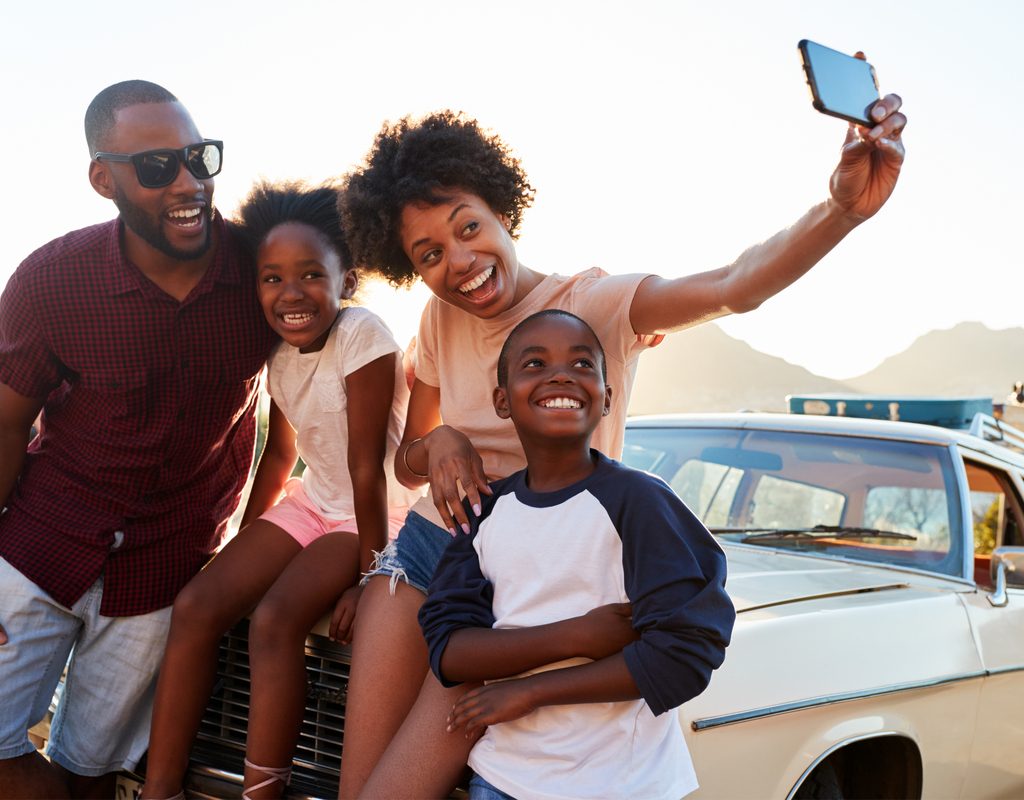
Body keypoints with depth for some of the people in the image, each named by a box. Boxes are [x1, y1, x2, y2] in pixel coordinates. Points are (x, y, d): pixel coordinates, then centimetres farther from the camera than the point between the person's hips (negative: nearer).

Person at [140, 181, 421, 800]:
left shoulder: (362, 336, -22)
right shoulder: (281, 352, 1)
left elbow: (367, 468, -22)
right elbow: (280, 455, 13)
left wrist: (370, 576, -19)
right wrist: (244, 545, 12)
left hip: (377, 516, -7)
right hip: (313, 505, 7)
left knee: (275, 619, -27)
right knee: (196, 604, -9)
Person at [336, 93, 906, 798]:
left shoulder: (597, 304, -12)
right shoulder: (440, 321, 4)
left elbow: (736, 286, -31)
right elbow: (407, 464, 13)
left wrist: (844, 207, -50)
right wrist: (437, 443, -13)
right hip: (424, 552, 5)